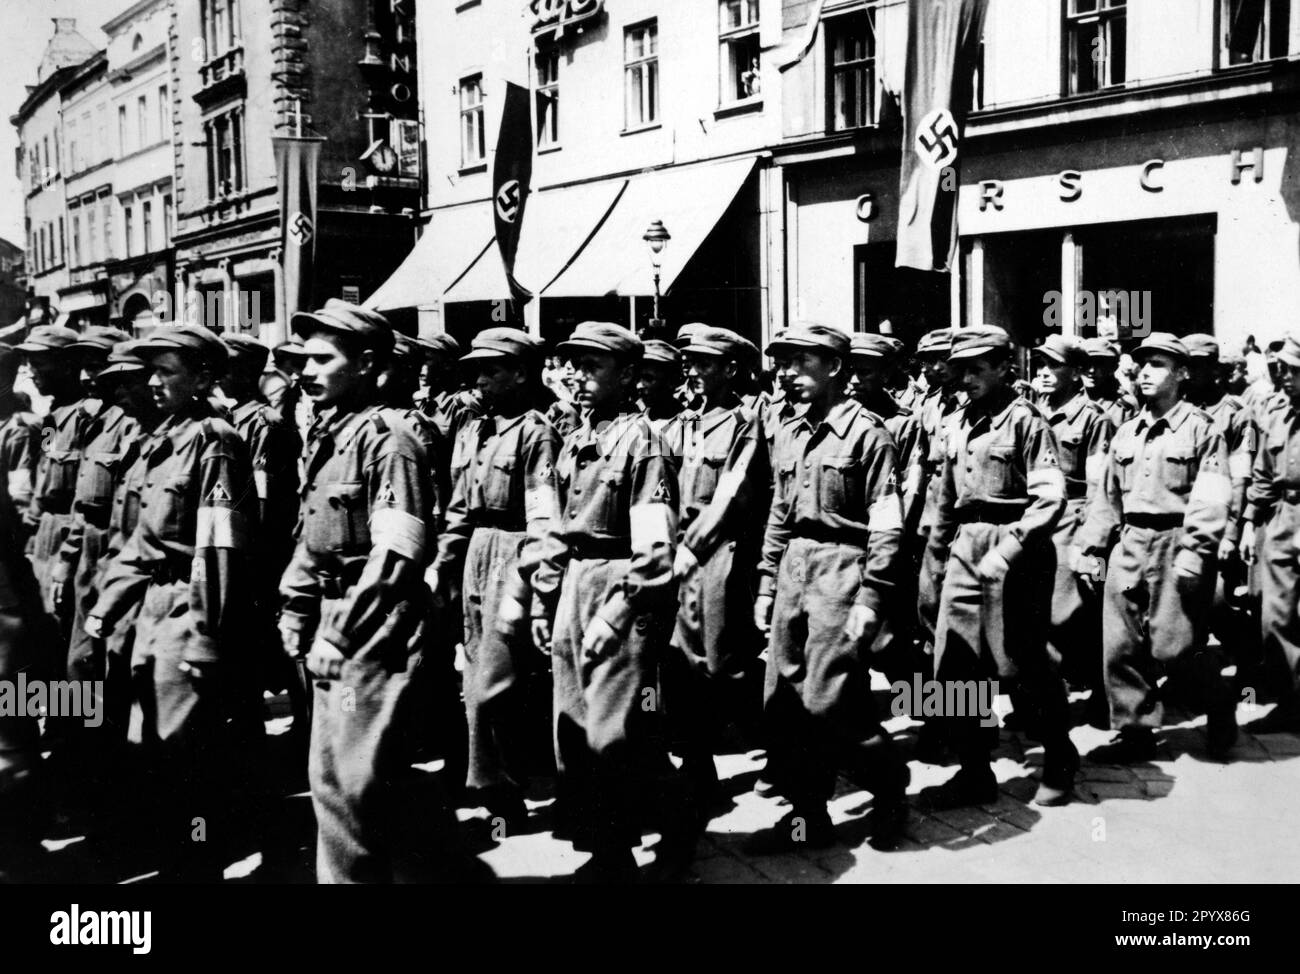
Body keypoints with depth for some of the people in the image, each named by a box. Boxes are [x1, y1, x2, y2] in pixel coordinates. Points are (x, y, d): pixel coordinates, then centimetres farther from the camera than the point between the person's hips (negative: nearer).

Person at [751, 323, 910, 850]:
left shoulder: (866, 432, -7)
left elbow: (886, 523, -10)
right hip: (793, 568, 7)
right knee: (782, 698, 6)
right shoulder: (789, 433, 14)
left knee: (827, 698, -8)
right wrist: (766, 584, 14)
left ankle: (890, 787, 16)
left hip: (841, 567, -7)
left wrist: (870, 597, -15)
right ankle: (808, 814, 18)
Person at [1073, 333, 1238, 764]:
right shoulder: (1126, 433, 15)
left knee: (1173, 648, -4)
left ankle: (1220, 708, 24)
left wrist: (1194, 551, -21)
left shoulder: (1201, 429, -3)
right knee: (1121, 646, 4)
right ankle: (1134, 731, 15)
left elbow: (1211, 498, -12)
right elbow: (1107, 497, 17)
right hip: (1130, 545, 6)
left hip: (1176, 545, -6)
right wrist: (1088, 547, 10)